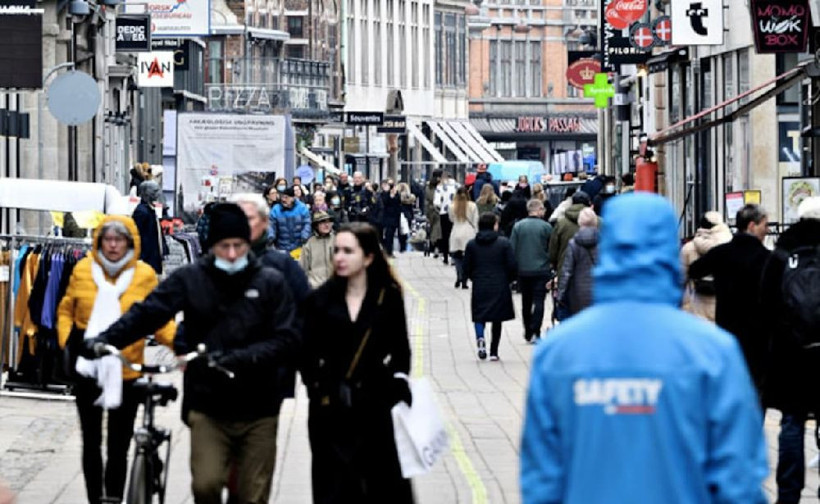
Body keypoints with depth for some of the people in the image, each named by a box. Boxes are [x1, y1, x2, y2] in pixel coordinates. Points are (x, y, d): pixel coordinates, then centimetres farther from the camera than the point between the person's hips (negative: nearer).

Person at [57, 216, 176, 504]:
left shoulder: (145, 275, -5)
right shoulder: (83, 270, -1)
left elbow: (159, 320, -1)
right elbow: (66, 310, 9)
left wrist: (179, 341, -18)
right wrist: (67, 338, -7)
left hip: (126, 374, -1)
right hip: (88, 371, 2)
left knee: (118, 447, 6)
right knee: (91, 443, 11)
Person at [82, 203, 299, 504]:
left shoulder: (271, 283, 1)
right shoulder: (190, 279, 1)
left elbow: (287, 341, -7)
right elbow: (148, 312, -10)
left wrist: (241, 358, -23)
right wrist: (106, 339, -26)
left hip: (257, 411, 0)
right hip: (208, 407, 0)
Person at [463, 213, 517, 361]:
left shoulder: (471, 244, 0)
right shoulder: (503, 243, -6)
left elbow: (466, 269, 2)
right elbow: (513, 266, -7)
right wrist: (507, 280, 11)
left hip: (479, 287, 1)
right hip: (500, 287, -1)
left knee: (479, 316, 11)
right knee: (497, 320, 11)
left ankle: (480, 337, -20)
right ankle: (494, 352, 11)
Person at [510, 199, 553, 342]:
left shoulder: (518, 226, -3)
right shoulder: (546, 227, -8)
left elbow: (512, 249, -1)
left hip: (523, 270, 3)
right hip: (541, 270, -2)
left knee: (526, 302, 14)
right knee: (539, 301, -1)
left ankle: (528, 333, 20)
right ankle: (536, 331, -11)